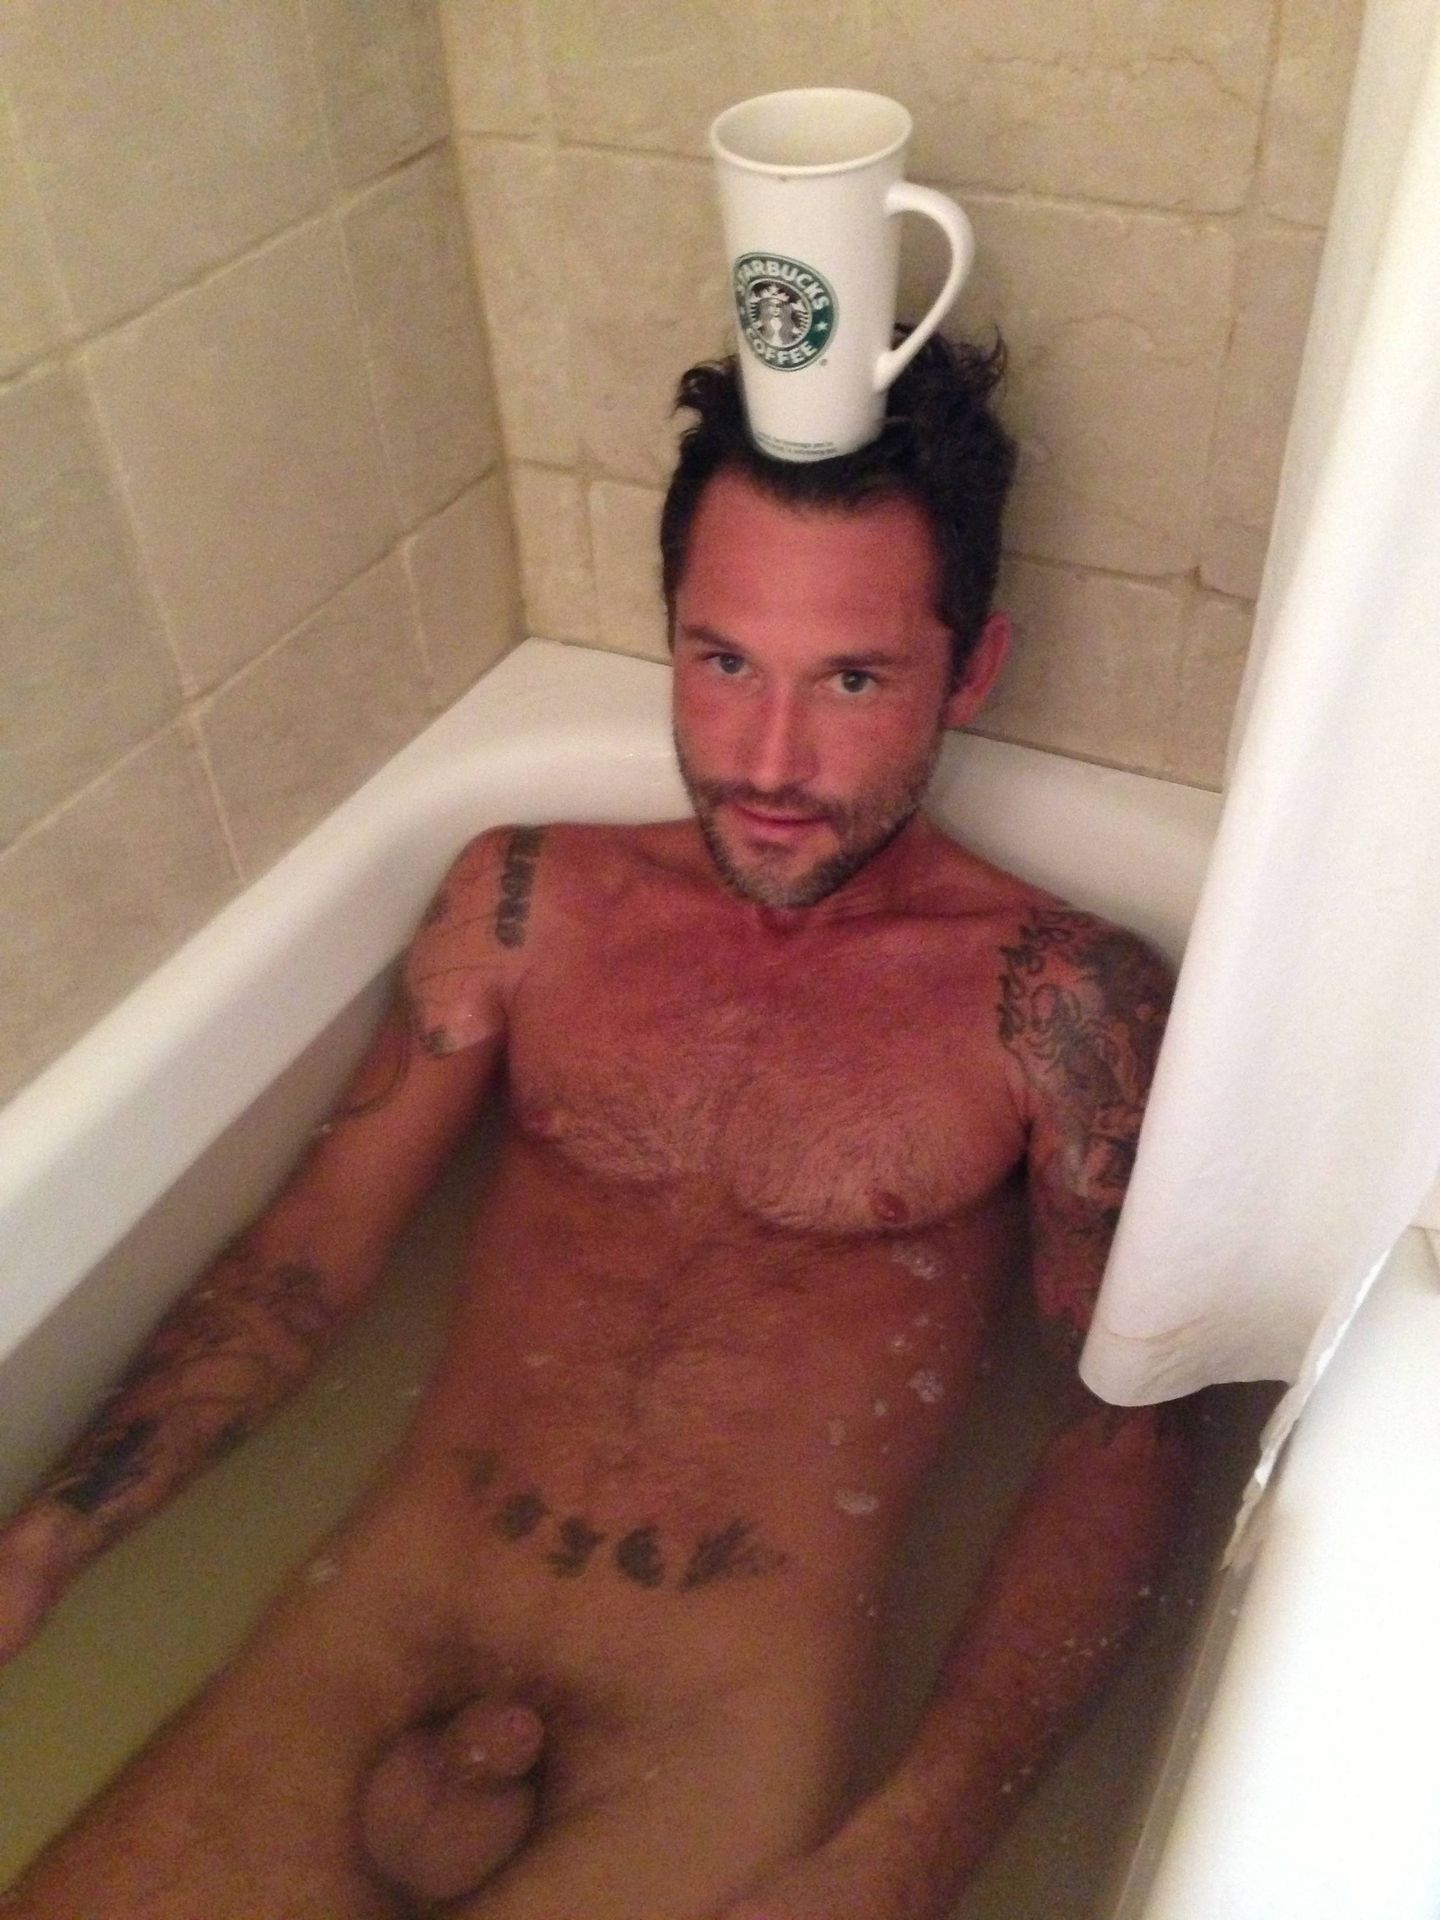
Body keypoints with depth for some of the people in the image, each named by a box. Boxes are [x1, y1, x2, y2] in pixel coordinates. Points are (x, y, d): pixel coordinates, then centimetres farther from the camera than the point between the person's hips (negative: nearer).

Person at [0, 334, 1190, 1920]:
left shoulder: (1056, 998, -5)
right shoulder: (527, 898, 5)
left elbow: (1128, 1426, -5)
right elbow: (316, 1245, 6)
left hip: (719, 1738, -2)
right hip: (363, 1637, 2)